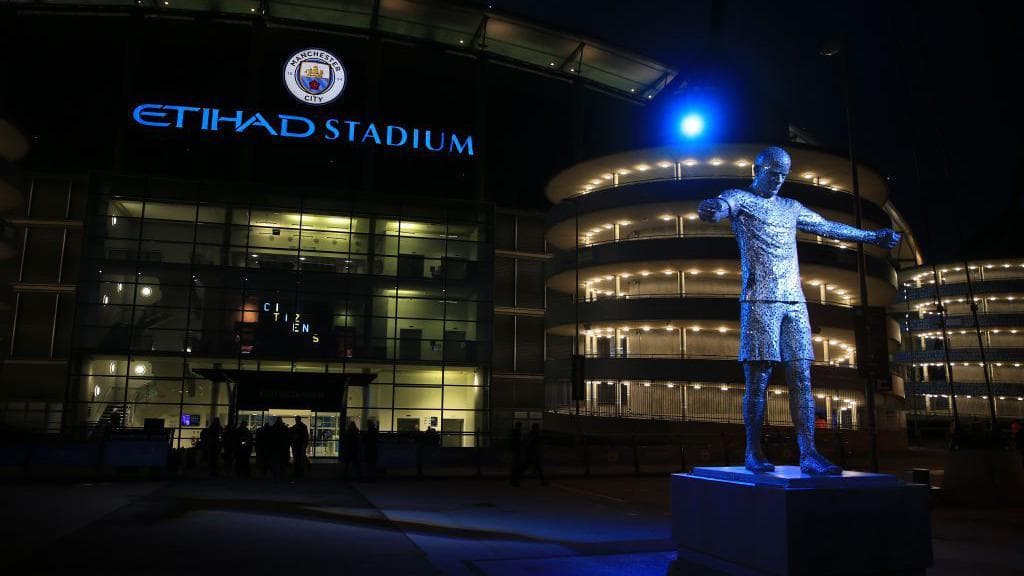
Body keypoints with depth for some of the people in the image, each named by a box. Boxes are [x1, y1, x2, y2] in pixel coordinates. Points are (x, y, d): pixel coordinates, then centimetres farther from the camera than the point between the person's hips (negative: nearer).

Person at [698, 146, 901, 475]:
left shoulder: (791, 208, 24)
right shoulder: (741, 199, 5)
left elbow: (830, 228, 35)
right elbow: (724, 204, -19)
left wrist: (872, 236, 40)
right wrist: (714, 208, -44)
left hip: (794, 301, 6)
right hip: (759, 300, -6)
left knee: (801, 378, -2)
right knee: (758, 378, -6)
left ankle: (808, 454, -2)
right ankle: (753, 453, 1)